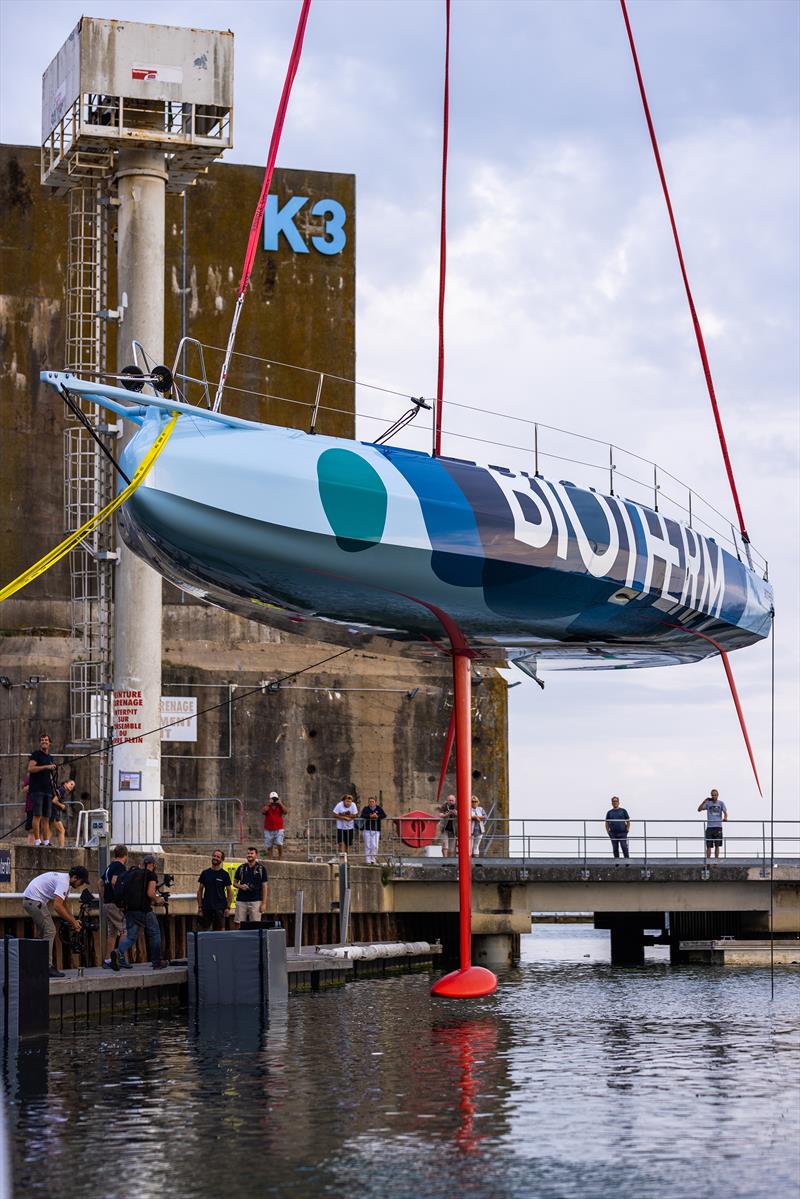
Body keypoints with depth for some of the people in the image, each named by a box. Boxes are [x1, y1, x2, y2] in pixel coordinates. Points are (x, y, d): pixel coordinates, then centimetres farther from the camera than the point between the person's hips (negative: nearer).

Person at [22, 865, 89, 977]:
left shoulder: (64, 879, 15)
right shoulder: (63, 882, -19)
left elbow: (63, 904, 25)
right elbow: (57, 906, -28)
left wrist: (74, 920, 16)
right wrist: (72, 922, -20)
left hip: (28, 900, 11)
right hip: (34, 900, -11)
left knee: (44, 933, 16)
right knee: (50, 931, -10)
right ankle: (47, 967, -12)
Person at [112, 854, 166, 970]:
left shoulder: (133, 873, 15)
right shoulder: (151, 875, -4)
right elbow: (150, 893, -15)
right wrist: (157, 900, 6)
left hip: (130, 909, 5)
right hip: (144, 910, -5)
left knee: (131, 936, 5)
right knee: (154, 934, 12)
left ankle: (119, 952, -23)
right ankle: (156, 962, 16)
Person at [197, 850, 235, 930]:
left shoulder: (224, 874, 1)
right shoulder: (205, 873, 6)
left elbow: (229, 892, 3)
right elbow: (200, 890, 9)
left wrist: (228, 907, -5)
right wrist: (199, 906, 2)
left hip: (220, 908, -2)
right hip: (206, 907, 2)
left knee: (219, 930, -3)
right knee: (205, 929, 2)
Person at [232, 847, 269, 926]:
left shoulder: (261, 868, 4)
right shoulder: (241, 868, 11)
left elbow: (264, 886, 3)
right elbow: (234, 883, 19)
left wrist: (264, 903, -4)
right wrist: (240, 886, -5)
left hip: (255, 901, -2)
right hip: (241, 900, 2)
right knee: (238, 924, -2)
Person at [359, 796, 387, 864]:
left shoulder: (379, 808, 7)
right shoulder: (366, 808, 4)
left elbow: (384, 815, -5)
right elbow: (363, 815, -13)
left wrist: (377, 816, -21)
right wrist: (370, 816, -26)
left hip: (376, 830, 1)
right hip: (367, 830, -1)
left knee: (375, 846, -4)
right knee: (367, 846, -1)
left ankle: (373, 860, 5)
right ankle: (368, 861, 4)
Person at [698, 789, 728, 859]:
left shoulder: (721, 803, 6)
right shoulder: (708, 803, 6)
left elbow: (725, 812, -2)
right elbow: (699, 809, -1)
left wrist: (725, 817, -25)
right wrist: (704, 801, -14)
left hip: (718, 827, 0)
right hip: (709, 827, 0)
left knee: (717, 845, 3)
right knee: (709, 846, -2)